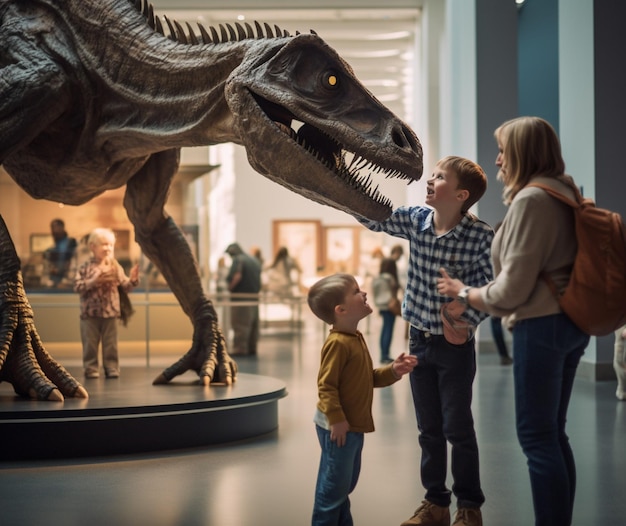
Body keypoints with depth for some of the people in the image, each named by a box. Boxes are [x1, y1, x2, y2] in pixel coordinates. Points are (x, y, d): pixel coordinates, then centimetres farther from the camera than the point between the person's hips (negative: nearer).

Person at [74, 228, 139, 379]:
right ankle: (91, 369, 12)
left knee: (110, 344, 6)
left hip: (111, 312, 2)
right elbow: (77, 286, -8)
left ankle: (111, 368, 13)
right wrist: (93, 282, -19)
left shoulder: (115, 267, 4)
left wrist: (132, 280, -15)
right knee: (90, 344, 4)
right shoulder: (86, 267, -2)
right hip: (90, 313, -2)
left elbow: (125, 286, 4)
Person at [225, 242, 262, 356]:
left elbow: (237, 276, -23)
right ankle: (252, 348, 16)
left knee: (240, 325, -6)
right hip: (254, 297, 9)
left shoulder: (238, 260, -10)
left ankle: (240, 349, -7)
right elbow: (259, 278, 19)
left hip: (241, 297, -9)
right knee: (253, 324, 12)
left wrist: (230, 287, -10)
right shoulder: (254, 260, 17)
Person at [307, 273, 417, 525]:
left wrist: (393, 371, 3)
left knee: (346, 484, 20)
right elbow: (326, 386, -23)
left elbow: (368, 379, 18)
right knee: (334, 484, -1)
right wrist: (336, 420, -23)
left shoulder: (356, 338, 11)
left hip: (355, 426, 10)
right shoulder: (338, 343, -21)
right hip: (339, 427, -10)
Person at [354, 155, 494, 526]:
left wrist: (469, 319, -18)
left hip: (455, 344, -5)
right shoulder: (415, 220, -4)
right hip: (420, 341, 5)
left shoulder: (481, 235, -17)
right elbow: (371, 216, -2)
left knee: (457, 427, 2)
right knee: (429, 427, 13)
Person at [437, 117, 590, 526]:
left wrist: (465, 292, 0)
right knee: (553, 433, 14)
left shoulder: (531, 199, -14)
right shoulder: (563, 194, 13)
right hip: (570, 323, 9)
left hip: (542, 326, -9)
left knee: (537, 436, -3)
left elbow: (514, 287, -15)